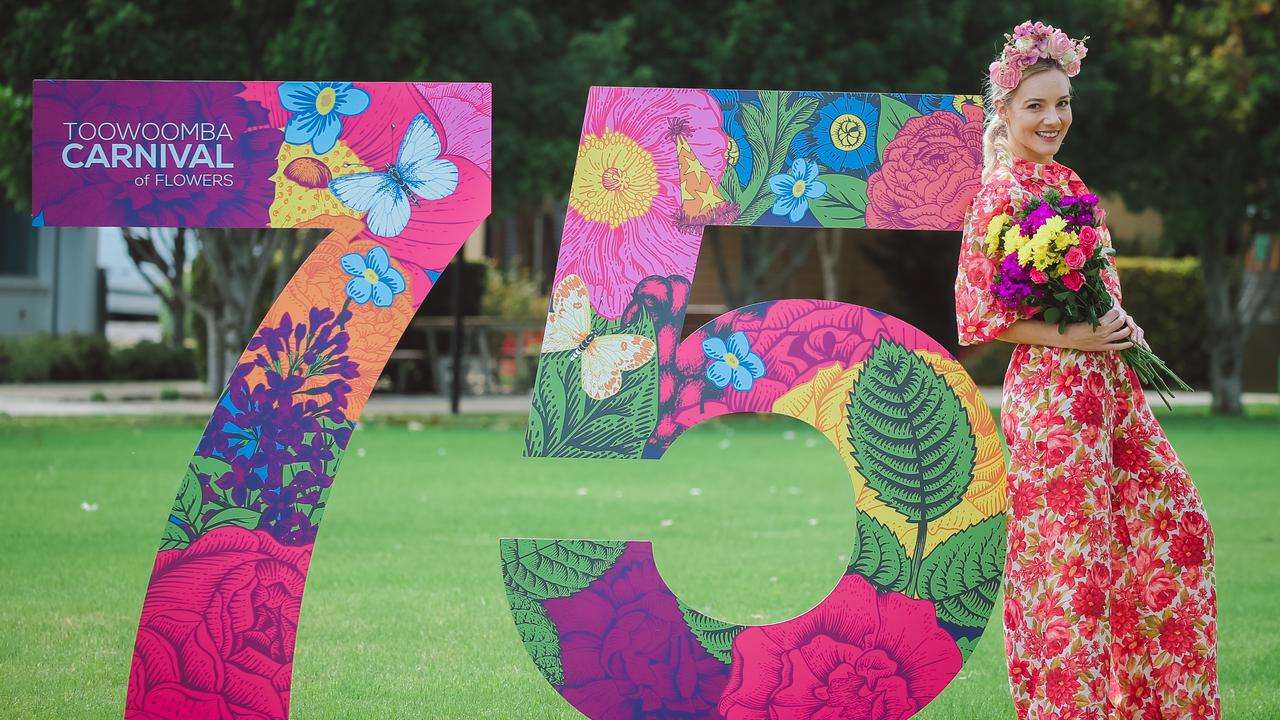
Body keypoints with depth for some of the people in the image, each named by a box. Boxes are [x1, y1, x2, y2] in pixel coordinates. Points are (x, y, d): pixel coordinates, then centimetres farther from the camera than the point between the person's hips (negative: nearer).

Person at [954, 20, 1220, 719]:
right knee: (1071, 546, -4)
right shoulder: (999, 195, -11)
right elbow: (979, 310, -13)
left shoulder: (1067, 182, 13)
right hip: (1052, 391, -9)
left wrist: (1122, 323, 2)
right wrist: (1069, 338, -17)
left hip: (1108, 384, 9)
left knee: (1173, 518, 11)